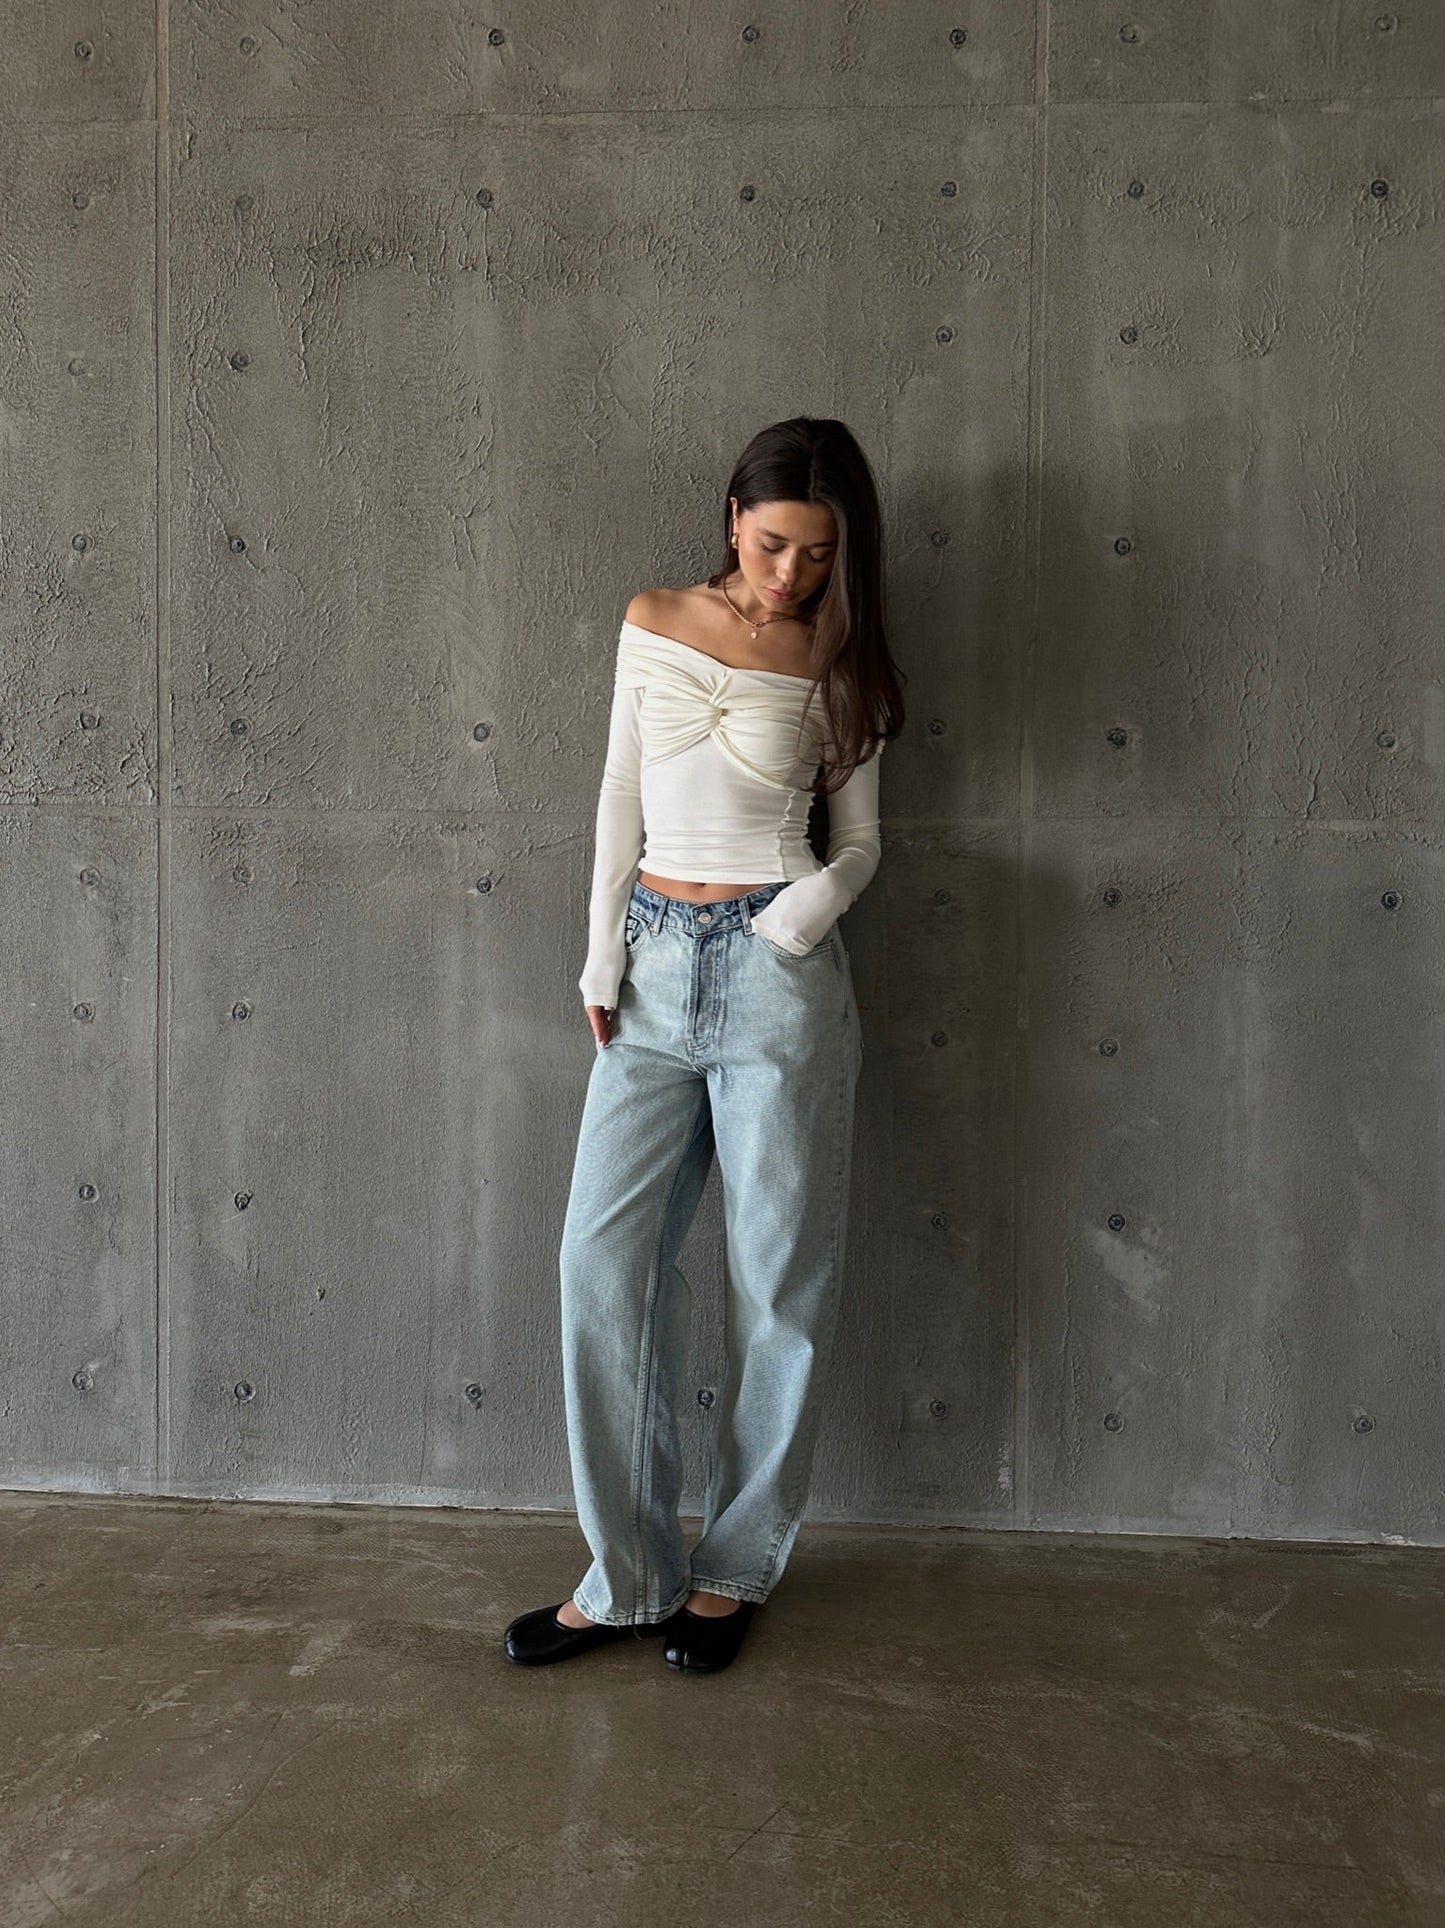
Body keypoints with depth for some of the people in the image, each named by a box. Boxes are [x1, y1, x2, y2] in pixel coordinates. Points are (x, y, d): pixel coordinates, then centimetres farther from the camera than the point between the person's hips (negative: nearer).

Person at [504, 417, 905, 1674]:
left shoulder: (837, 666, 1)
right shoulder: (654, 624, 7)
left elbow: (860, 844, 6)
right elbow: (620, 800, 9)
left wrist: (786, 929, -12)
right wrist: (603, 959, 4)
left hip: (777, 978, -2)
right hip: (655, 964, 3)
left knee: (779, 1281, 3)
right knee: (605, 1260, -1)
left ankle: (737, 1565, 21)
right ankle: (628, 1574, 13)